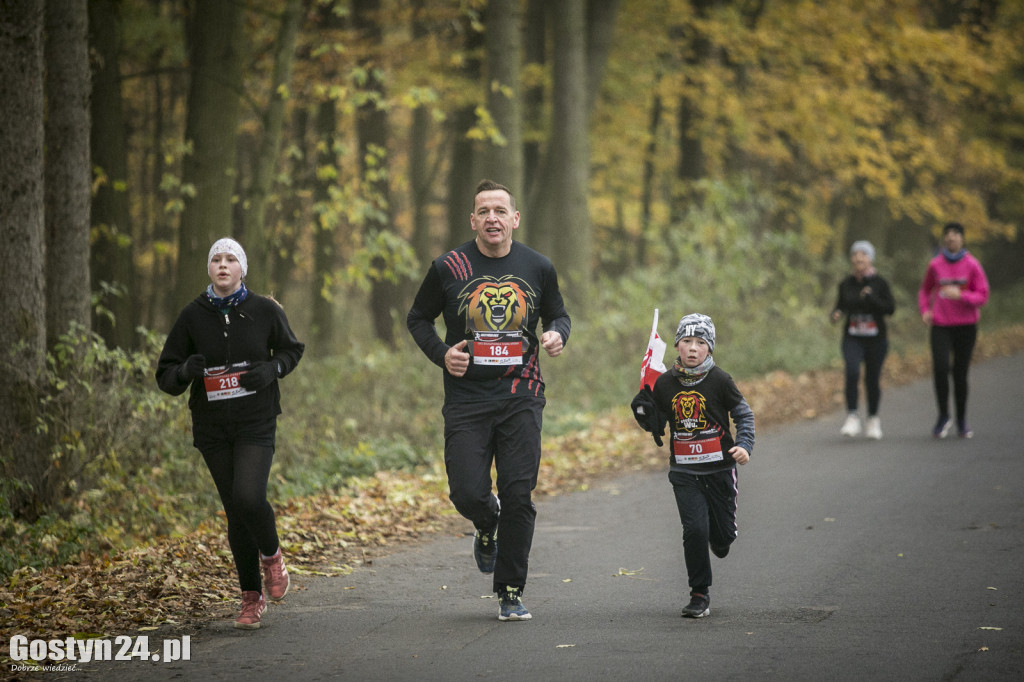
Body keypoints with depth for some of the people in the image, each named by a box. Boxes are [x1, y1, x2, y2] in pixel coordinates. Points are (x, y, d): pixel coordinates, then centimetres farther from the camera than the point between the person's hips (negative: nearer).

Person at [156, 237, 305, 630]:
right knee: (235, 512, 5)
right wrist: (186, 371, -22)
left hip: (256, 424, -2)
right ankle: (252, 597, 20)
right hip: (212, 427, 2)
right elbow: (166, 377, 1)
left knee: (248, 498, -21)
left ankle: (271, 555, 11)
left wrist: (271, 369, -8)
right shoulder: (193, 316, -2)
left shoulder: (265, 311, -4)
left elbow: (291, 349, 13)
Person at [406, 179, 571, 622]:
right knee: (468, 494, -8)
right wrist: (441, 354, -6)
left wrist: (557, 335, -5)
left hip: (521, 398, 1)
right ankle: (487, 529, 30)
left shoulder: (537, 268, 3)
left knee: (518, 496, -3)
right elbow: (418, 319, 11)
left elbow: (558, 315, 18)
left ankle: (511, 594, 9)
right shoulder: (449, 268, -2)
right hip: (466, 399, -1)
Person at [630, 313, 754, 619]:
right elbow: (655, 426, 10)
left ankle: (718, 538, 46)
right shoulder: (665, 383, 1)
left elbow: (744, 414, 2)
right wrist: (643, 407, -9)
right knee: (694, 530, -13)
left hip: (719, 468, -1)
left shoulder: (719, 380, -7)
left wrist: (744, 445, -12)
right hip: (684, 471, 1)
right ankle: (700, 594, -1)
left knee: (722, 535, 6)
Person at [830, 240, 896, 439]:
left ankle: (873, 419, 27)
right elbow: (840, 304, 15)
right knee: (852, 372, -22)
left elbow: (890, 308, -6)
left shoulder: (879, 283, -3)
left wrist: (871, 298, -20)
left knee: (873, 379, 5)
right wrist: (836, 314, -7)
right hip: (852, 338, 1)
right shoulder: (846, 283, 4)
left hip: (876, 339, -1)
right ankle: (852, 418, -18)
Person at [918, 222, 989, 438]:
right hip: (940, 325, 1)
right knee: (940, 368, -16)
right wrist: (925, 310, 1)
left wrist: (960, 295, -21)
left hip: (966, 325, -1)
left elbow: (982, 296, -4)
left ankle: (962, 421, 19)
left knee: (961, 373, 4)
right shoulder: (935, 264, 2)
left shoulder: (972, 265, -4)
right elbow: (925, 290, 19)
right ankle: (943, 416, -1)